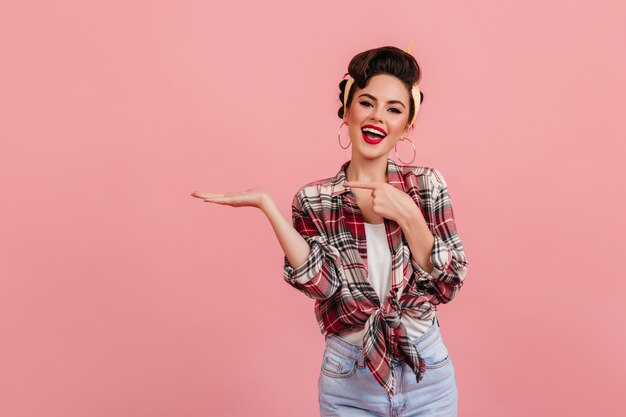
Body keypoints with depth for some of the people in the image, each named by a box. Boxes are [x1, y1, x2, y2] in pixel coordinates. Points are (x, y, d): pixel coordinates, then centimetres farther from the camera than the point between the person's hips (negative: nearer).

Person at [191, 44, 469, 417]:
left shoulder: (428, 184, -5)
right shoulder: (314, 199, -6)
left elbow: (449, 284, -7)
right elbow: (322, 284, -17)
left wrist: (408, 215, -20)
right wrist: (266, 204, -21)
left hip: (427, 375, 1)